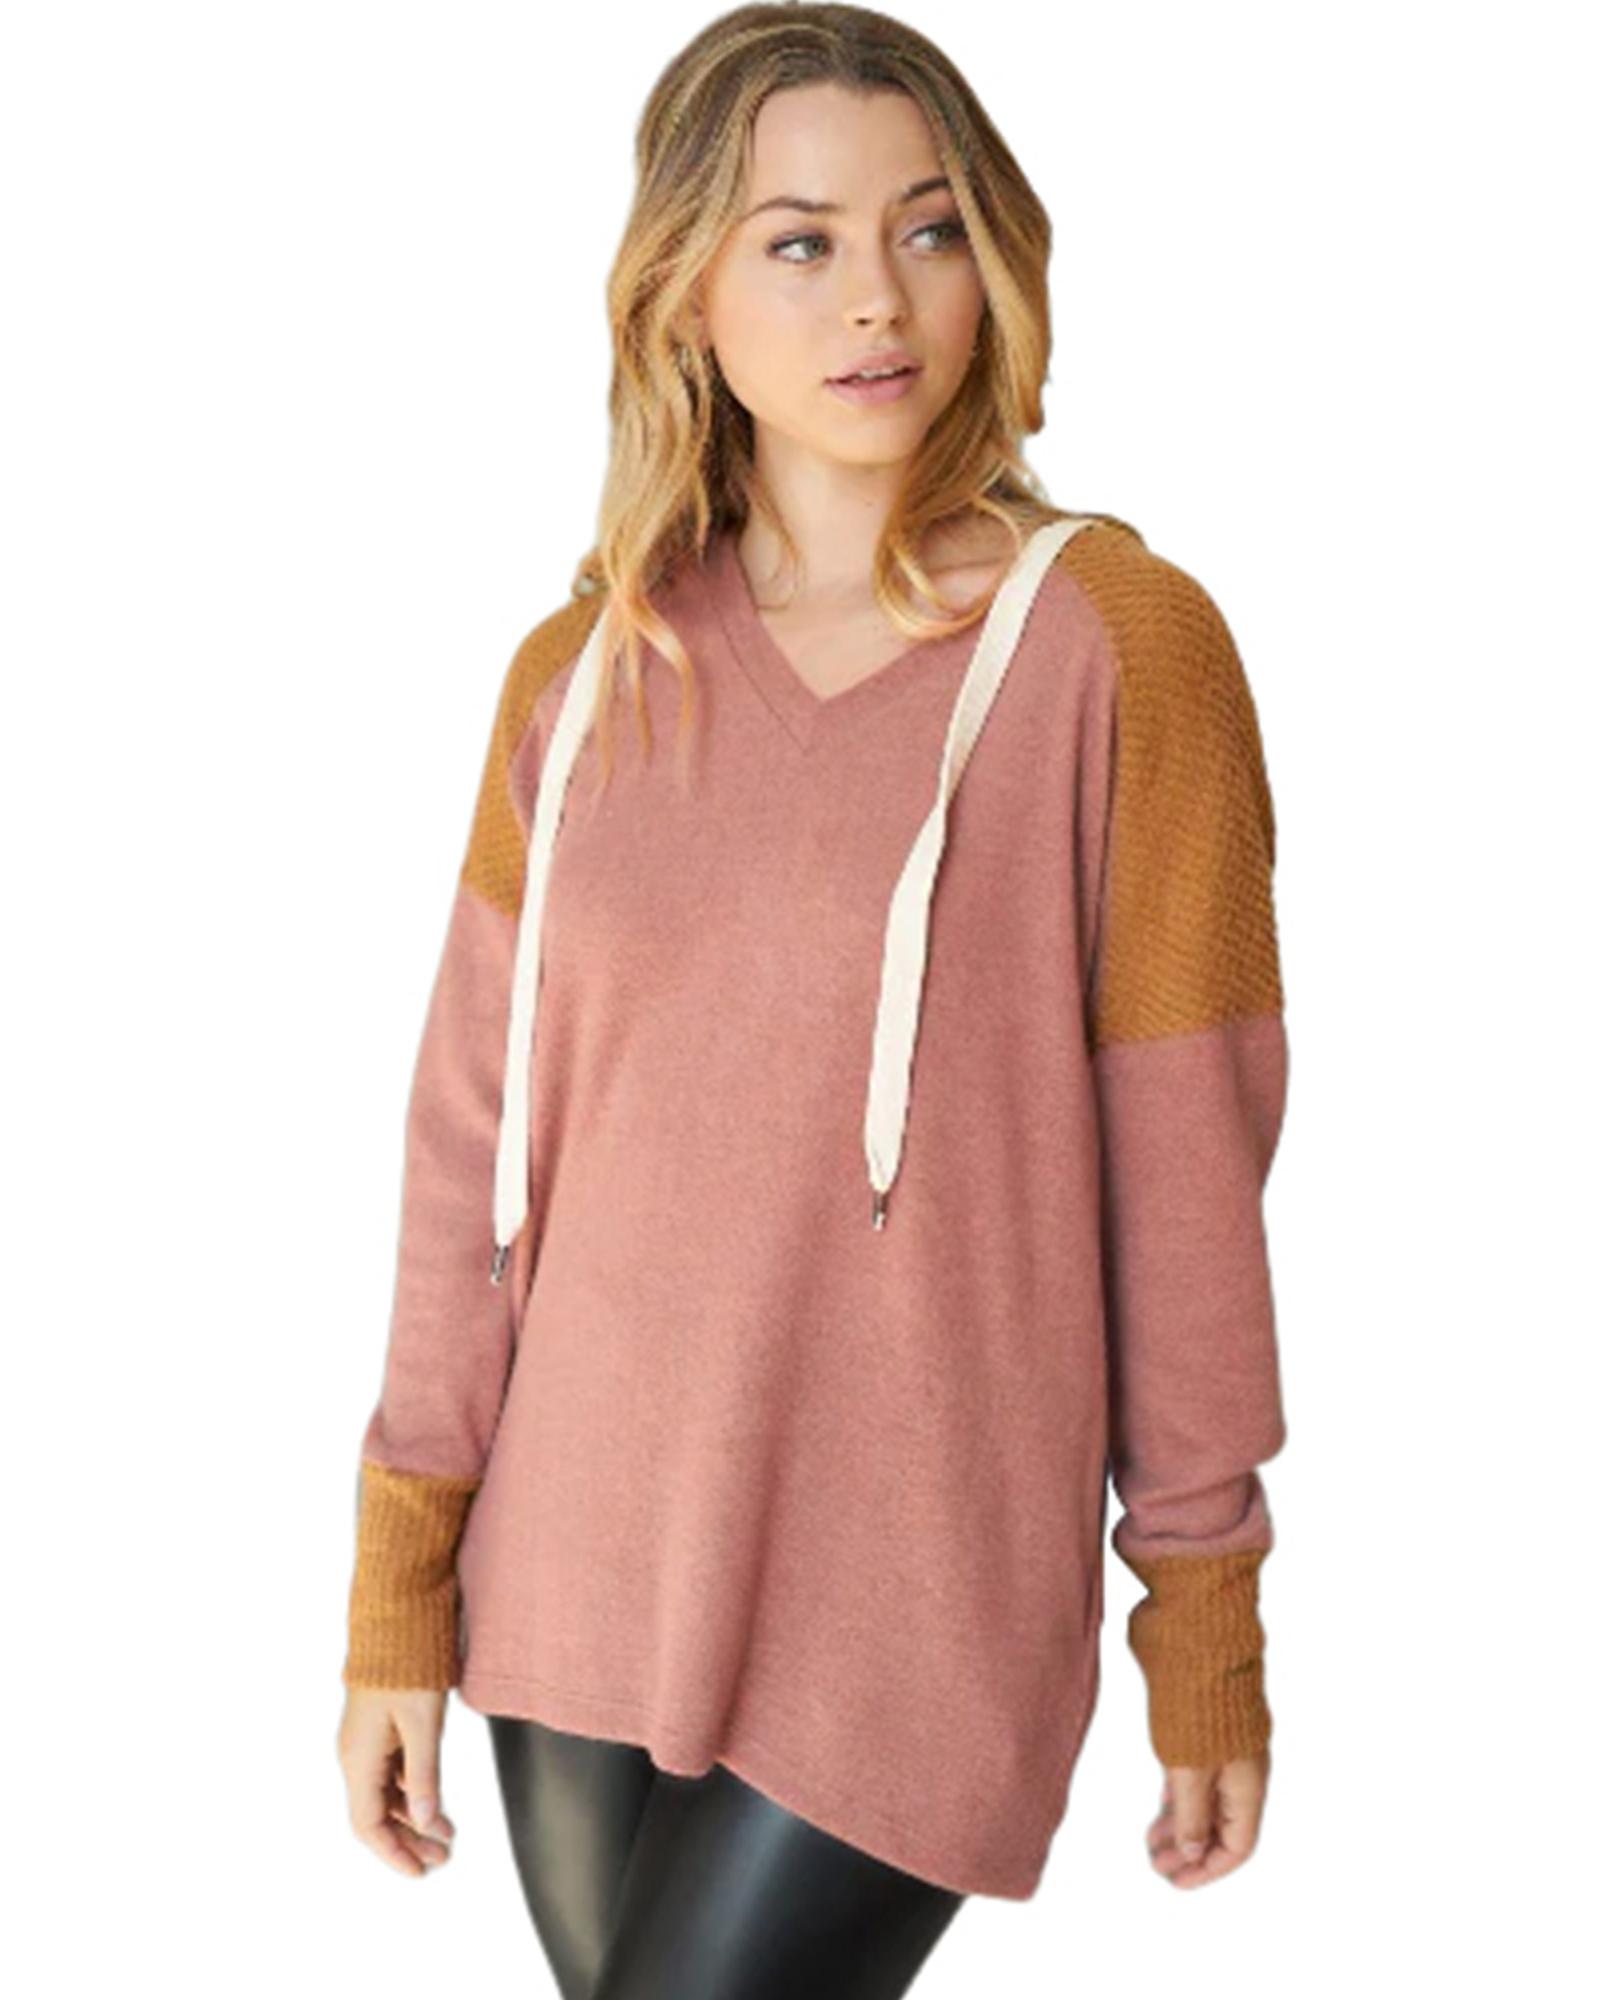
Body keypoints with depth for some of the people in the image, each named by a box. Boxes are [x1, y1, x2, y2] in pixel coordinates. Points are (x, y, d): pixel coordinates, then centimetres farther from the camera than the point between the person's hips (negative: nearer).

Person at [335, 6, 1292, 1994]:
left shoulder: (1116, 645, -9)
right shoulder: (583, 676, 2)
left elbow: (1184, 1165, -6)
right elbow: (476, 1144, 4)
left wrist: (1207, 1636, -1)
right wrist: (399, 1597, 4)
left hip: (901, 1611, -4)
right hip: (575, 1574, 4)